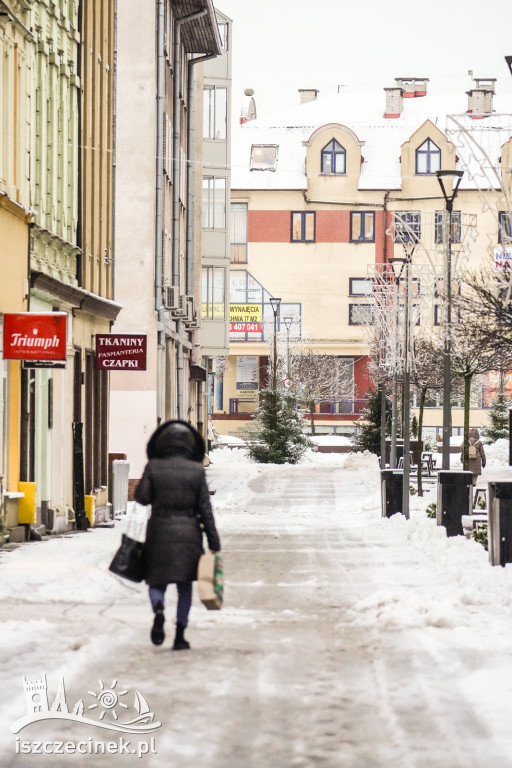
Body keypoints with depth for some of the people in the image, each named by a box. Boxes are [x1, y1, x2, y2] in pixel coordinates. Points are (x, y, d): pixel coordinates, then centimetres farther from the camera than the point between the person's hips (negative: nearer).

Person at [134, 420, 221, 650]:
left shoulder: (153, 467, -4)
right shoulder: (196, 471, -2)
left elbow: (142, 497, -4)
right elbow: (205, 509, -1)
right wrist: (214, 542, 3)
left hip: (159, 530, 0)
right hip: (188, 532, 1)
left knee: (157, 581, 9)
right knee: (185, 586, 10)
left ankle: (159, 609, -24)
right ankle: (180, 636, 6)